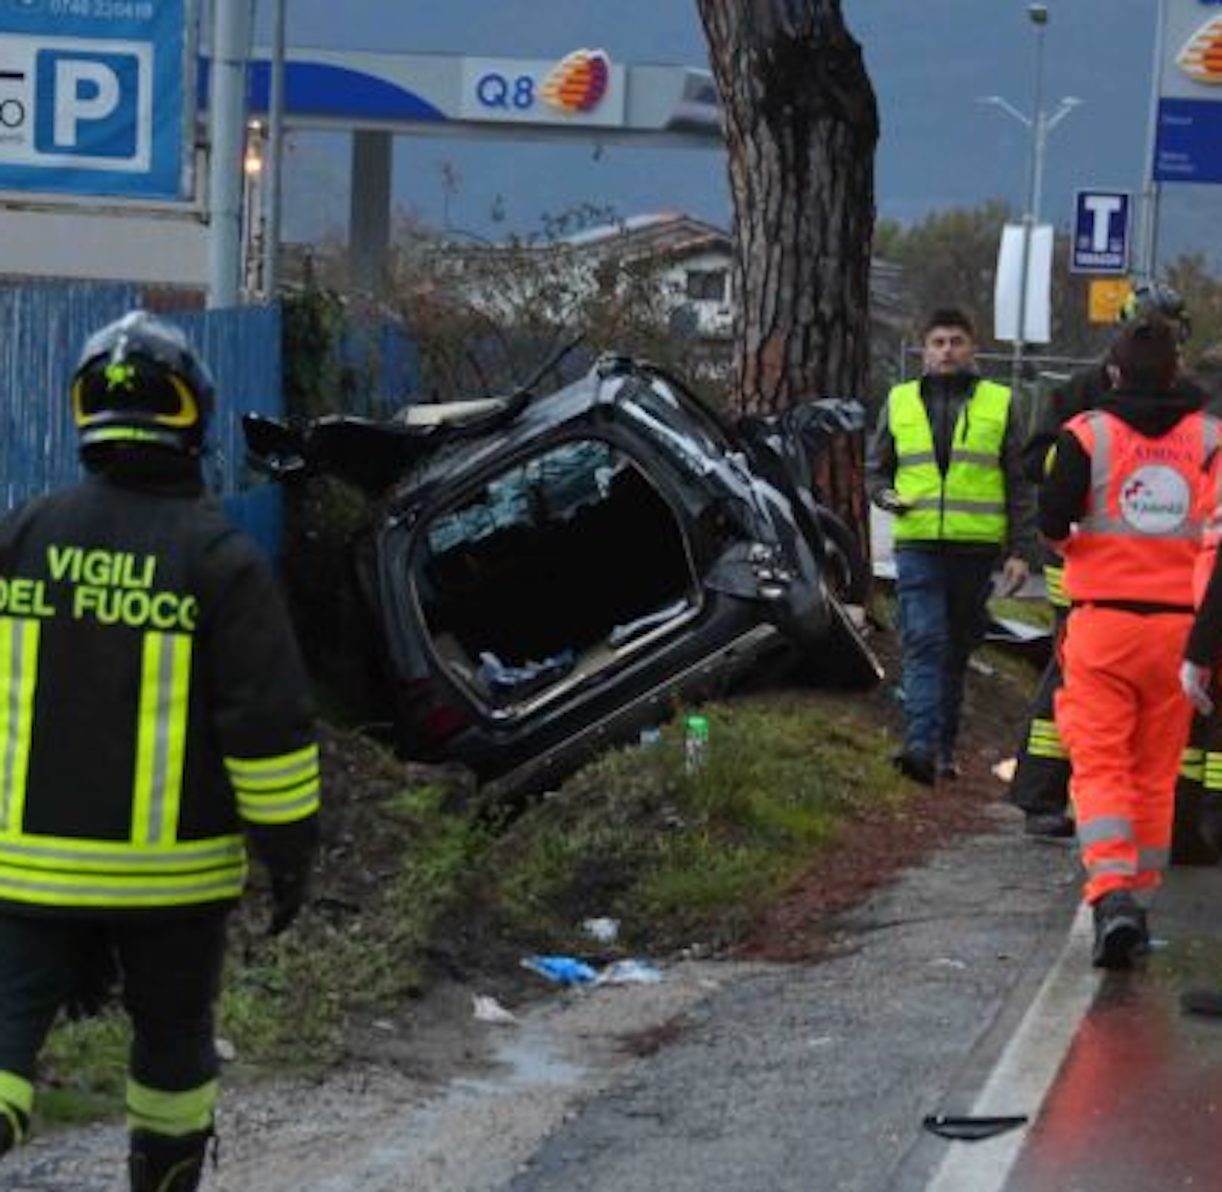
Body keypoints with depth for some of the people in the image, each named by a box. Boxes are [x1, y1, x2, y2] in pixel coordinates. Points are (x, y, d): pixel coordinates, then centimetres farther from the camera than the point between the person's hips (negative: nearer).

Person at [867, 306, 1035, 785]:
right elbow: (875, 470, 22)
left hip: (976, 547, 0)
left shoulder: (999, 404, 9)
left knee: (957, 651, 7)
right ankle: (922, 746, -26)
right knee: (924, 643, -14)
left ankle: (944, 748, 15)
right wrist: (887, 496, -2)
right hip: (917, 544, 0)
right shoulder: (899, 402, 13)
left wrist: (1020, 551, 1)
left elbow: (1019, 484, 8)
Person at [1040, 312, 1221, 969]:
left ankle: (1111, 895, -21)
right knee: (1156, 773, 14)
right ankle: (1140, 902, 20)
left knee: (1099, 766, -2)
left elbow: (1052, 520, -11)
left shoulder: (1087, 434, -4)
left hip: (1103, 622, -2)